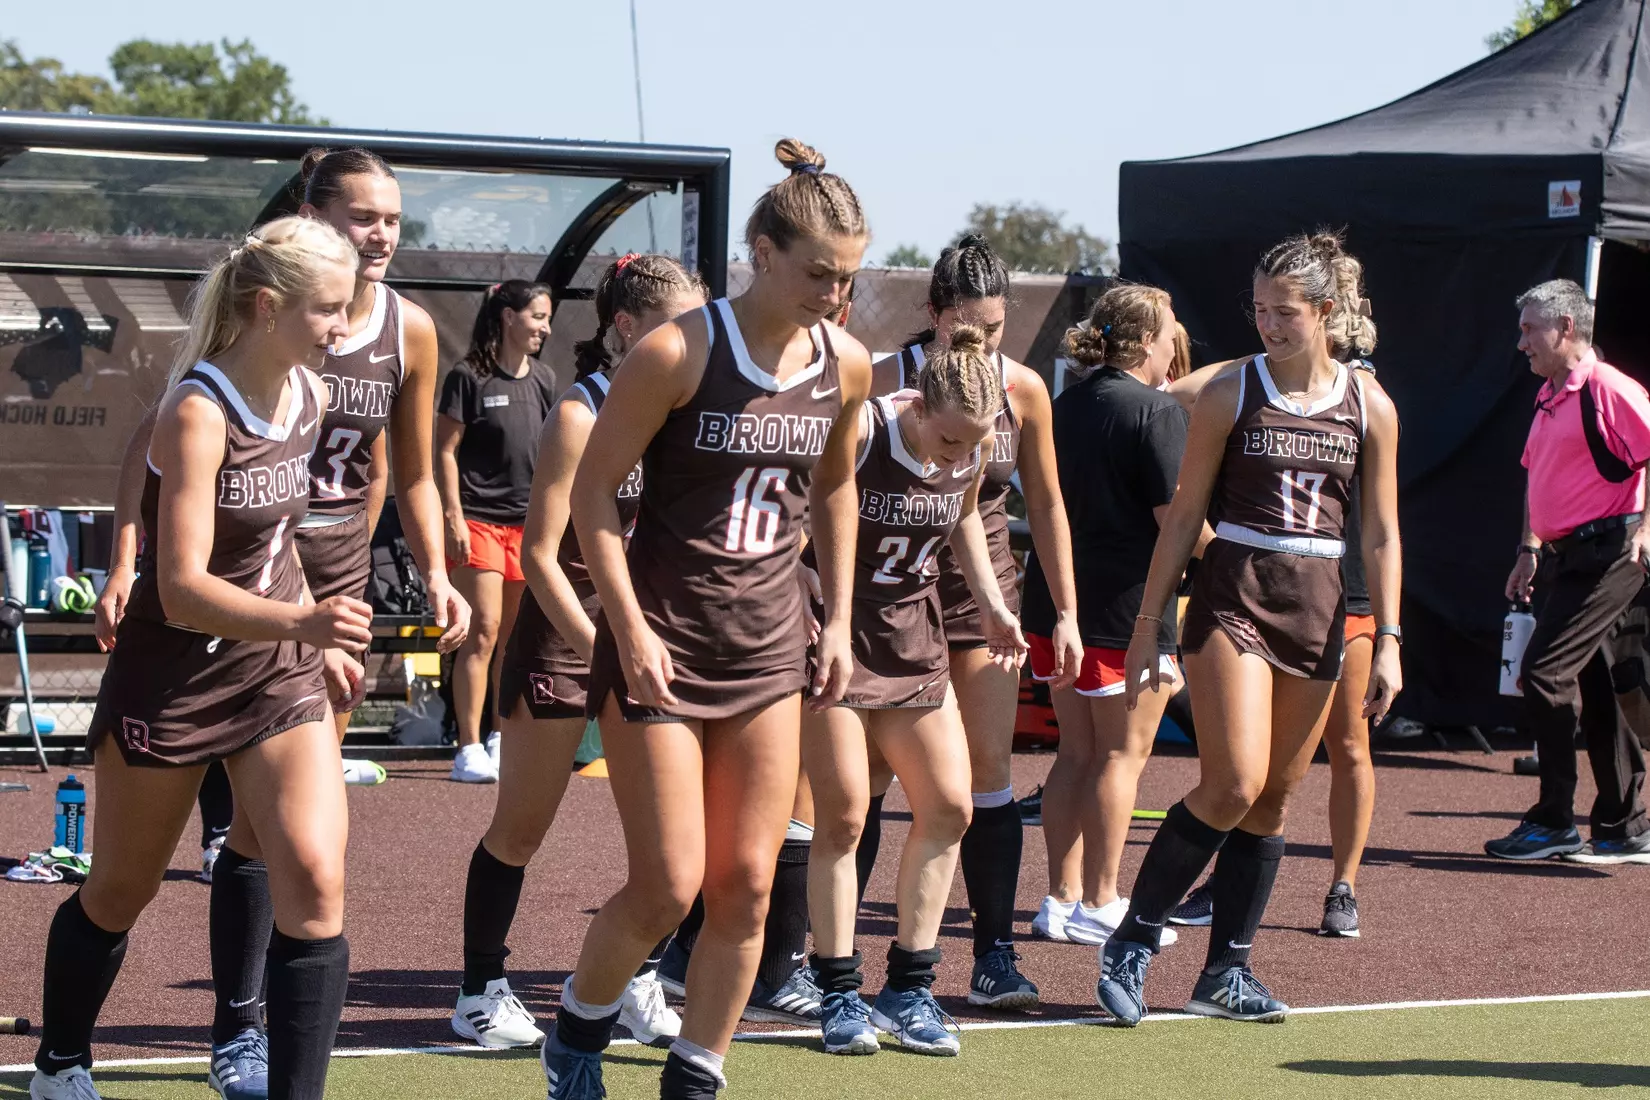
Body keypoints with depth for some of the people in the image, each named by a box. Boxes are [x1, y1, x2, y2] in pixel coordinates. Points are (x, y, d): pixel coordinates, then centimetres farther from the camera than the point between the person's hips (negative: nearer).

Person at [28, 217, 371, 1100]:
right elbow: (183, 589, -30)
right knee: (119, 892, 13)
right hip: (172, 673, -5)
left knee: (314, 886, -13)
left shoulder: (309, 395, -2)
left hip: (279, 668, 5)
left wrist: (318, 637, 20)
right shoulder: (199, 412, -23)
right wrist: (301, 621, -44)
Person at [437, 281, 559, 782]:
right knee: (484, 629, -12)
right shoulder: (469, 377, -6)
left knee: (517, 636, 10)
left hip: (528, 522, 6)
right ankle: (469, 748, -10)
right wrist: (454, 517, -13)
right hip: (479, 518, -6)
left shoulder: (543, 380, 11)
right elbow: (445, 450, -7)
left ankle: (503, 739, 21)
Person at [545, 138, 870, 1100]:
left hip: (767, 643, 5)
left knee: (747, 886, 2)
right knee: (669, 887, -5)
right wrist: (631, 627, -16)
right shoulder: (678, 354, -15)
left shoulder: (847, 365, 2)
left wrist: (839, 621, 13)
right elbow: (594, 488, -10)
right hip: (662, 643, -5)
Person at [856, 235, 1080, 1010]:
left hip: (983, 588, 2)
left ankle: (995, 955, 2)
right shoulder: (886, 383, -12)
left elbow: (1045, 505, 7)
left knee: (990, 767, -2)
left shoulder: (1023, 389, -4)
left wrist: (1066, 612, 5)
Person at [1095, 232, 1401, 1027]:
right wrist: (1148, 627, -1)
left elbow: (1381, 534, 8)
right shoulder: (1230, 395, -1)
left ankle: (1226, 974, 14)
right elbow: (1184, 516, 2)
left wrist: (1388, 641, 3)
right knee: (1233, 784, -16)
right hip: (1231, 595, -3)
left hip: (1317, 606, 3)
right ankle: (1130, 945, -4)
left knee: (1273, 798, 6)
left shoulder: (1370, 407, 5)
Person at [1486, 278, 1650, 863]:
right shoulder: (1548, 398, 16)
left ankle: (1554, 822, -8)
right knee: (1592, 689, 10)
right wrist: (1531, 549, 22)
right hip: (1565, 555, 10)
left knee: (1545, 672, -14)